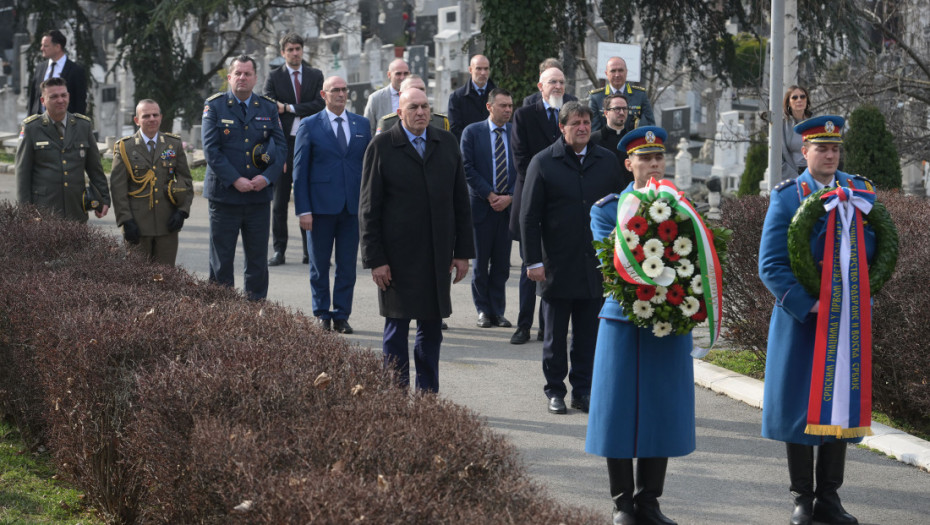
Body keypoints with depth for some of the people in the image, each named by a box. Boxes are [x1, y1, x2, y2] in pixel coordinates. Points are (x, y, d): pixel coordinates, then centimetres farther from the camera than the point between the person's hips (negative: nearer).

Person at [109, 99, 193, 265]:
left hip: (168, 225, 2)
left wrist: (182, 211, -2)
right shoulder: (125, 147, 2)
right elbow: (117, 188, -1)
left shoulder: (174, 144, 9)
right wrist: (126, 220, -9)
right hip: (138, 225, -2)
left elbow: (186, 181, 12)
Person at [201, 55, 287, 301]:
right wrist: (234, 180, -16)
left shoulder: (269, 108, 8)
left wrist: (267, 177, -11)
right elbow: (211, 149, -7)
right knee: (221, 260, 2)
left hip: (259, 196, 2)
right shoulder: (215, 106, 0)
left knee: (258, 261, 6)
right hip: (224, 195, -2)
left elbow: (281, 146, 5)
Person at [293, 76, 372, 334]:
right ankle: (322, 315, 17)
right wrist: (303, 209, -8)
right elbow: (300, 170, -1)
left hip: (353, 206, 2)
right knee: (319, 265, 6)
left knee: (347, 265, 4)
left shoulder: (362, 124, 9)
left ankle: (341, 315, 13)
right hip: (321, 205, -2)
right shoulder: (310, 125, 1)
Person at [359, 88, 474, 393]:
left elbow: (460, 201, 11)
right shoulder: (381, 147, -3)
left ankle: (428, 396, 16)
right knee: (396, 329, 2)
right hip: (398, 256, -4)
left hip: (438, 255, 4)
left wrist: (463, 251, 5)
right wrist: (375, 259, -10)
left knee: (431, 330, 8)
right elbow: (369, 208, -4)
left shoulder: (447, 144, 9)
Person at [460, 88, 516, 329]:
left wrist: (510, 197, -7)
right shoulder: (472, 132, 0)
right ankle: (483, 311, 12)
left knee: (502, 263, 4)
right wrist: (490, 195, -11)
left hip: (508, 206, 2)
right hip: (482, 205, -2)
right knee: (481, 261, 4)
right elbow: (468, 169, -5)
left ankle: (498, 311, 11)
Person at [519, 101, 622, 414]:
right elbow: (529, 217, -2)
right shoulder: (543, 163, -2)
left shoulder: (607, 161, 7)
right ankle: (555, 391, 18)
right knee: (555, 335, 7)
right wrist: (533, 261, -8)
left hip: (595, 267, 2)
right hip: (557, 267, -2)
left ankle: (583, 390, 18)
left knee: (588, 335, 8)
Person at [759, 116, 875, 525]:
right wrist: (809, 306, -17)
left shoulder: (860, 191, 6)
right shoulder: (787, 196, -3)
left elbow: (878, 251, 3)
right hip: (800, 319, -3)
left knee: (841, 406, 7)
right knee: (799, 406, 2)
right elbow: (771, 265, -8)